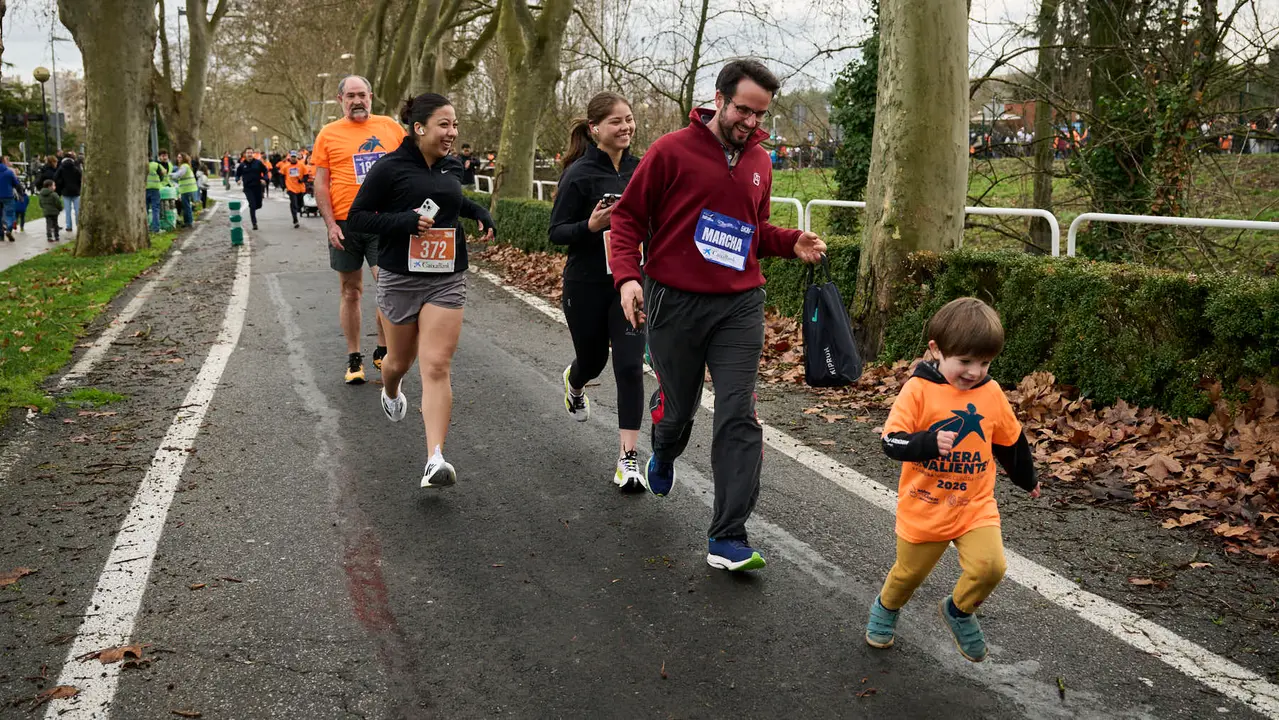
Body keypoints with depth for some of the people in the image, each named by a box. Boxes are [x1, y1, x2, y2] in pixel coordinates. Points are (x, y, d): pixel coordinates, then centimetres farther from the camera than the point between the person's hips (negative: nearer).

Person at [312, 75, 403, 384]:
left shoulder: (390, 127, 6)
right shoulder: (328, 134, 3)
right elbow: (321, 184, 2)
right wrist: (331, 225, -6)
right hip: (345, 225, 0)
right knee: (351, 292, 7)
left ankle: (383, 352, 11)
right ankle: (354, 358, 18)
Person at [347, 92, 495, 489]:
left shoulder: (452, 166, 8)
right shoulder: (390, 168, -9)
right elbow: (356, 219, -10)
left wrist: (479, 212, 10)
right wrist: (406, 221, -22)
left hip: (446, 280, 2)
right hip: (400, 279, -2)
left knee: (437, 367, -11)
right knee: (400, 359, 17)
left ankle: (435, 460, -17)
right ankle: (391, 393, 55)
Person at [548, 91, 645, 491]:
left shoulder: (640, 168, 3)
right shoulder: (580, 174, -12)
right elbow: (556, 232, -11)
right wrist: (591, 225, -28)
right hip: (587, 286, -2)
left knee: (629, 366, -7)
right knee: (593, 360, 17)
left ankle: (629, 458, -2)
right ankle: (574, 381, 56)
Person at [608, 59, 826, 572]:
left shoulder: (759, 162, 9)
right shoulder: (672, 151, -6)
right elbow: (627, 217, -3)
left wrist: (792, 243, 3)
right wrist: (627, 275, -18)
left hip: (740, 305, 3)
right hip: (675, 302, -3)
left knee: (738, 418, -6)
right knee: (677, 408, 13)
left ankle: (728, 539, -1)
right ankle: (664, 454, 51)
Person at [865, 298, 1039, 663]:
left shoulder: (991, 393, -3)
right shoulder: (918, 390, -15)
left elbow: (1010, 441, 14)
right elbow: (892, 441, -20)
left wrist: (1027, 479, 27)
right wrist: (929, 443, -37)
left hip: (976, 506, 2)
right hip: (923, 508, -2)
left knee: (989, 566, -17)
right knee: (909, 572, 15)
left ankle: (959, 611, 14)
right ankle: (885, 608, 48)